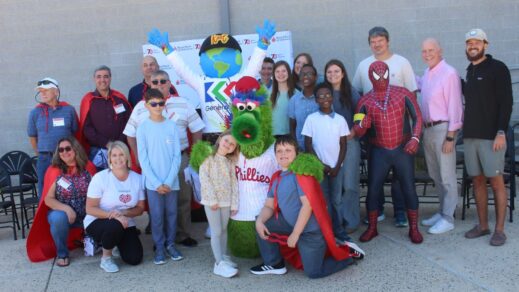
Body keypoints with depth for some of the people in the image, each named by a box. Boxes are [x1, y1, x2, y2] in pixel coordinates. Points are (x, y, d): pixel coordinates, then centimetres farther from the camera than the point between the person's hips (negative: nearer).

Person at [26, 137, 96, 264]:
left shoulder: (88, 167, -3)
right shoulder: (54, 170, -7)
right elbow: (48, 199, -10)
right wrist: (66, 208, -26)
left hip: (87, 214, 2)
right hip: (61, 212, -2)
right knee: (59, 218, -36)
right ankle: (62, 253, -8)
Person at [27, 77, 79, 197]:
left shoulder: (69, 110, 1)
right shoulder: (35, 112, 2)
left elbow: (75, 132, 9)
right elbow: (32, 136, 11)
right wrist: (40, 154, 12)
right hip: (45, 159, 0)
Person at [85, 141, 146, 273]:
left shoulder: (137, 178, -7)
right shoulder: (100, 178, -17)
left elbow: (140, 208, -1)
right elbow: (90, 209, -16)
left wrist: (123, 213, -22)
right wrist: (113, 215, -30)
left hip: (125, 223, 4)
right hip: (97, 222, -4)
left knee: (134, 259, -9)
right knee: (115, 226, -38)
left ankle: (118, 242, 25)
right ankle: (106, 258, -7)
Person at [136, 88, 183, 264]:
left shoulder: (172, 126, 1)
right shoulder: (143, 128, -3)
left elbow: (177, 156, 0)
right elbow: (143, 159, -4)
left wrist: (169, 181, -9)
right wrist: (156, 183, -11)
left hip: (171, 181, 2)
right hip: (153, 182, -1)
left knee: (171, 213, 9)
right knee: (156, 215, 3)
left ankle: (170, 244, 24)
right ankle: (159, 247, 17)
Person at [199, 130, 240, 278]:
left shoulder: (230, 162, 10)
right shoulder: (209, 158, -5)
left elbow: (234, 183, 7)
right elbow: (204, 179, -12)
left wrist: (234, 203, 1)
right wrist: (212, 199, -16)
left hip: (226, 201, 5)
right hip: (211, 201, -5)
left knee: (224, 230, 14)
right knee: (216, 231, -4)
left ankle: (224, 257, 26)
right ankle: (219, 264, -3)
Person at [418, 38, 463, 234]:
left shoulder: (449, 73, -14)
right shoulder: (426, 74, 12)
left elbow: (454, 106, -16)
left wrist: (451, 136, -17)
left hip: (443, 128, -8)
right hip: (428, 129, 9)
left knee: (447, 177, -2)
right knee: (435, 175, 16)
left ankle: (448, 218, 6)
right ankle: (443, 211, 28)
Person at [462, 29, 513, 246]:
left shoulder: (497, 68, -5)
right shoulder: (470, 71, 14)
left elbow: (506, 102, -11)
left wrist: (501, 132, -17)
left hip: (491, 135, -6)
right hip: (470, 135, 6)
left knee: (496, 181, -1)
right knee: (477, 181, 8)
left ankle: (499, 229, 6)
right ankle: (483, 225, 17)